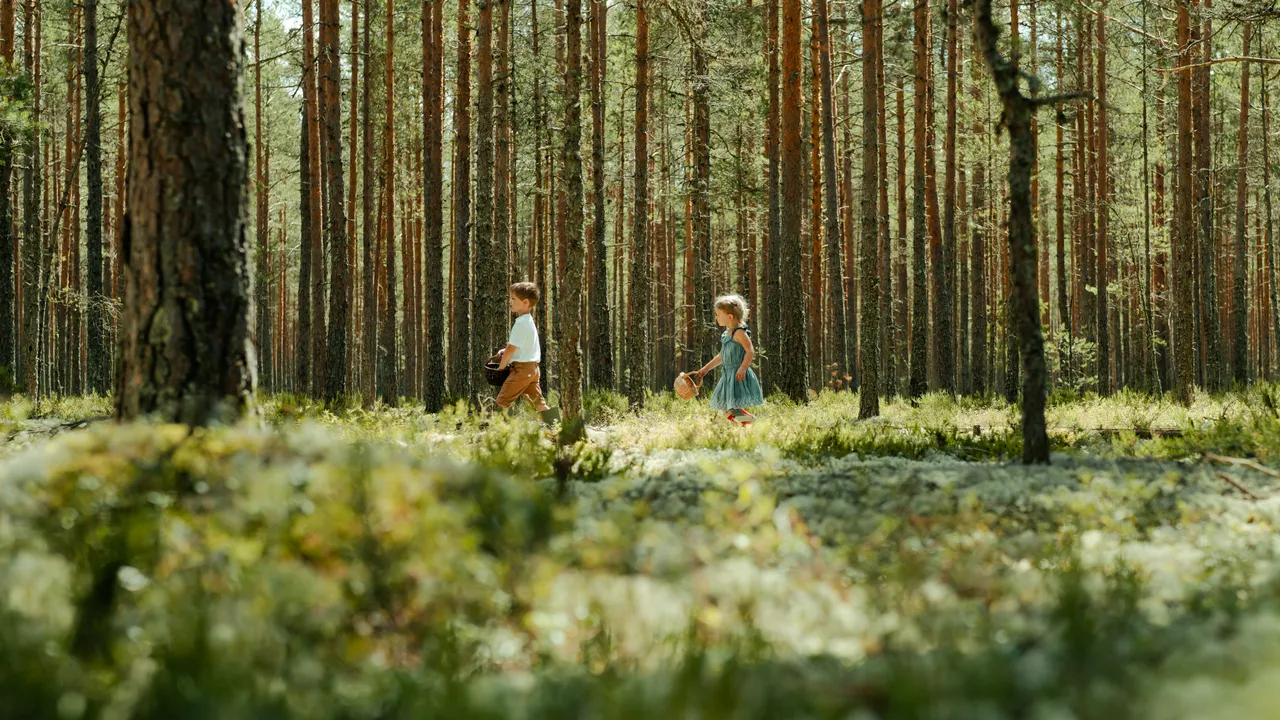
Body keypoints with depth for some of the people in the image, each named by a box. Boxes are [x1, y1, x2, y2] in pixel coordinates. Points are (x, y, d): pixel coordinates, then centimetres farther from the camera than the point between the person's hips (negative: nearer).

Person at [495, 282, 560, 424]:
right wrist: (504, 351, 11)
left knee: (502, 401, -5)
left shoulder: (521, 323, -17)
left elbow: (511, 349, -16)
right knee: (538, 402, 9)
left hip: (522, 368, -10)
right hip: (533, 368, 10)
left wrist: (501, 367, -4)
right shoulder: (529, 321, 14)